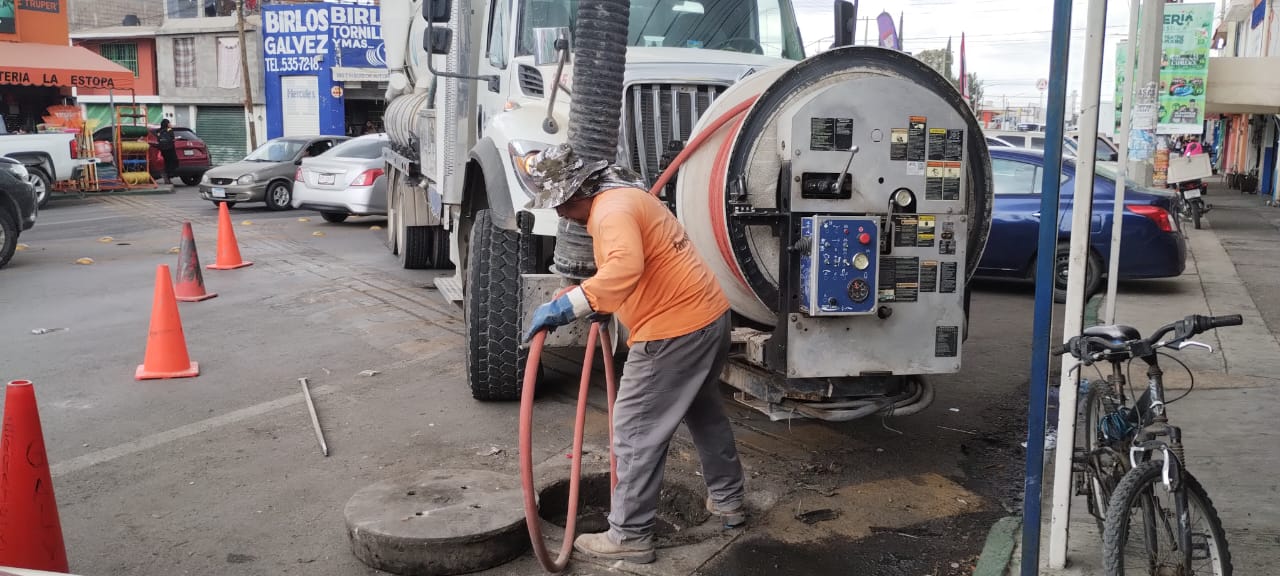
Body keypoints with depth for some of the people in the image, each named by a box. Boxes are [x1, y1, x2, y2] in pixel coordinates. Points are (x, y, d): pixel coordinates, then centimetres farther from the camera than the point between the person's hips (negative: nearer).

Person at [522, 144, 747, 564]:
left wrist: (564, 307, -36)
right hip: (710, 315, 11)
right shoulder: (626, 195, 15)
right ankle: (727, 500, 39)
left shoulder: (611, 210, -18)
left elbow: (625, 269, -37)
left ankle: (630, 536, 7)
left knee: (637, 433, -1)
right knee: (704, 412, 26)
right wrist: (605, 304, 29)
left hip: (674, 331, -11)